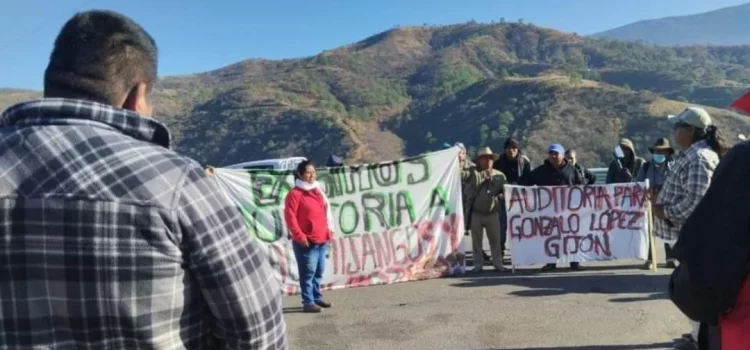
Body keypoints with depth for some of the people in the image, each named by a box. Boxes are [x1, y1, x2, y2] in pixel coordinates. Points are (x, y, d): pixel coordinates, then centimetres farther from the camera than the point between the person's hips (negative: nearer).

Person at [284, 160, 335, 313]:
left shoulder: (318, 190, 16)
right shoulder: (295, 194, -9)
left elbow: (326, 211, 22)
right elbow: (290, 216, -14)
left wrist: (329, 230, 16)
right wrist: (299, 236, -17)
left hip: (322, 239, 8)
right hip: (306, 242, -7)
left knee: (319, 271, 15)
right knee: (308, 272, -4)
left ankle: (317, 297, 27)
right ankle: (308, 302, 2)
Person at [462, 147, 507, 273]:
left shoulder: (499, 175, 7)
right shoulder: (472, 172, -1)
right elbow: (460, 174, -17)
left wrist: (501, 196, -11)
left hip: (492, 214, 2)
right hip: (475, 214, -2)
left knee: (495, 240, 9)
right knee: (476, 241, 6)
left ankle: (498, 263, 19)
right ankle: (478, 264, 15)